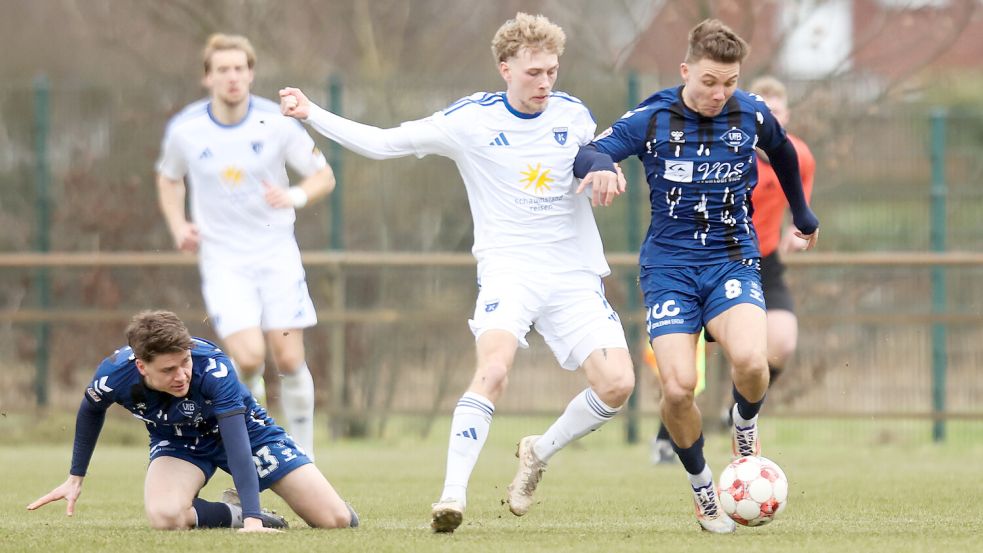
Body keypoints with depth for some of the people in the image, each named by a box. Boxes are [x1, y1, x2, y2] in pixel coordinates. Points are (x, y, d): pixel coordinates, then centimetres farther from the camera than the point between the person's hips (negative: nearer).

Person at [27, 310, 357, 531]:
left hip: (242, 426, -1)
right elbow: (91, 410, -3)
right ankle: (233, 513, -5)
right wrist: (75, 478, 5)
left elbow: (237, 443, -43)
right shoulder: (114, 375, -29)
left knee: (337, 520, -13)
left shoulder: (212, 367, -39)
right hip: (177, 441, 2)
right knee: (165, 516, -36)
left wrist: (253, 518, -51)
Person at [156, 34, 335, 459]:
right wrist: (178, 227, -2)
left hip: (276, 252, 1)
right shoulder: (185, 130, -6)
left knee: (289, 360, -4)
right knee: (248, 358, -18)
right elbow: (168, 179, 15)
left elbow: (324, 176, 1)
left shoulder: (276, 123, -8)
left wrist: (296, 196, -21)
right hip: (222, 260, -1)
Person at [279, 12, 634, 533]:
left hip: (576, 275, 3)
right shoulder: (470, 119, -4)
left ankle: (538, 453, 17)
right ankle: (452, 496, -26)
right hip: (508, 270, -3)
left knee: (617, 383, -11)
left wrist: (606, 175, -6)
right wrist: (311, 115, -9)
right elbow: (382, 142, 0)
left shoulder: (572, 114, 4)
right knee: (493, 369, -29)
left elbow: (597, 165, 20)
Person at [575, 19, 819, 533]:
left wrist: (803, 215, 35)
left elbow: (783, 153, 22)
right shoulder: (652, 118, -6)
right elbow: (587, 153, -16)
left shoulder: (751, 115, 0)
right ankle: (703, 492, 8)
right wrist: (599, 166, -40)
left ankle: (745, 429, 8)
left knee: (750, 360, -28)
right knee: (678, 387, -18)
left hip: (732, 261, 1)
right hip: (669, 265, -1)